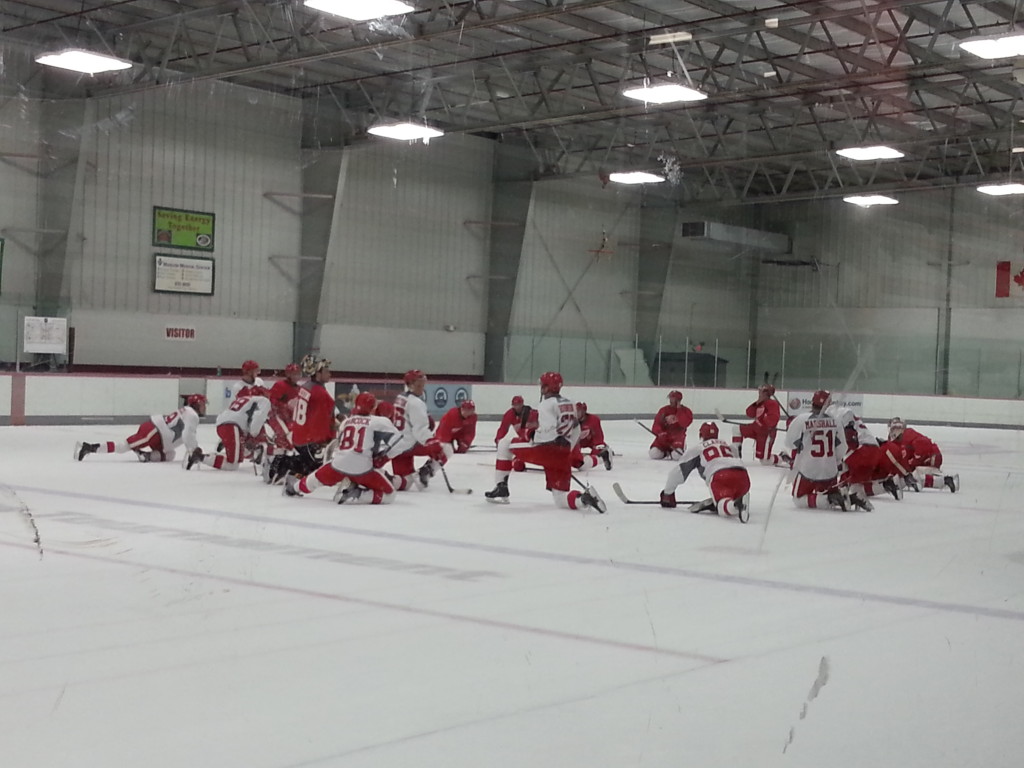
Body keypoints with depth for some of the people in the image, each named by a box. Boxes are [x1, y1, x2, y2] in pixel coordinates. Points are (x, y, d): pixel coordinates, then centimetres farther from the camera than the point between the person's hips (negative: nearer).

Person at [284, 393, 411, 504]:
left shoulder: (346, 422, 18)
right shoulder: (380, 422, 2)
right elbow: (400, 442, -4)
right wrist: (383, 457, 6)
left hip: (338, 464, 6)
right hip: (361, 468, -6)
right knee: (389, 494, 3)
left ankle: (295, 486, 53)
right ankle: (358, 495, -15)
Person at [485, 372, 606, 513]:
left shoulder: (547, 403, -4)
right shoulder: (569, 404, 20)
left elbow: (548, 430, -18)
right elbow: (575, 432, 24)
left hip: (547, 450, -7)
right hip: (563, 457, 7)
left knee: (505, 443, 11)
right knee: (560, 499, 10)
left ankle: (501, 489, 7)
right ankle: (584, 497, -22)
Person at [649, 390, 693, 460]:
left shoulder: (685, 411, -1)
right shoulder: (664, 410, 7)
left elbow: (684, 423, -18)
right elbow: (657, 423, 3)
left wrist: (679, 409, -17)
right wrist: (660, 433, -17)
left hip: (678, 436, -3)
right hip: (665, 436, 3)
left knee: (676, 455, -30)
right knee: (654, 453, -18)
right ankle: (665, 452, 14)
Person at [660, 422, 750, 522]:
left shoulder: (696, 449, 25)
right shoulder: (728, 446, 39)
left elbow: (677, 472, 25)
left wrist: (667, 494, 37)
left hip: (720, 477, -4)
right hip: (742, 475, 4)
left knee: (722, 505, -14)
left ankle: (737, 505, -50)